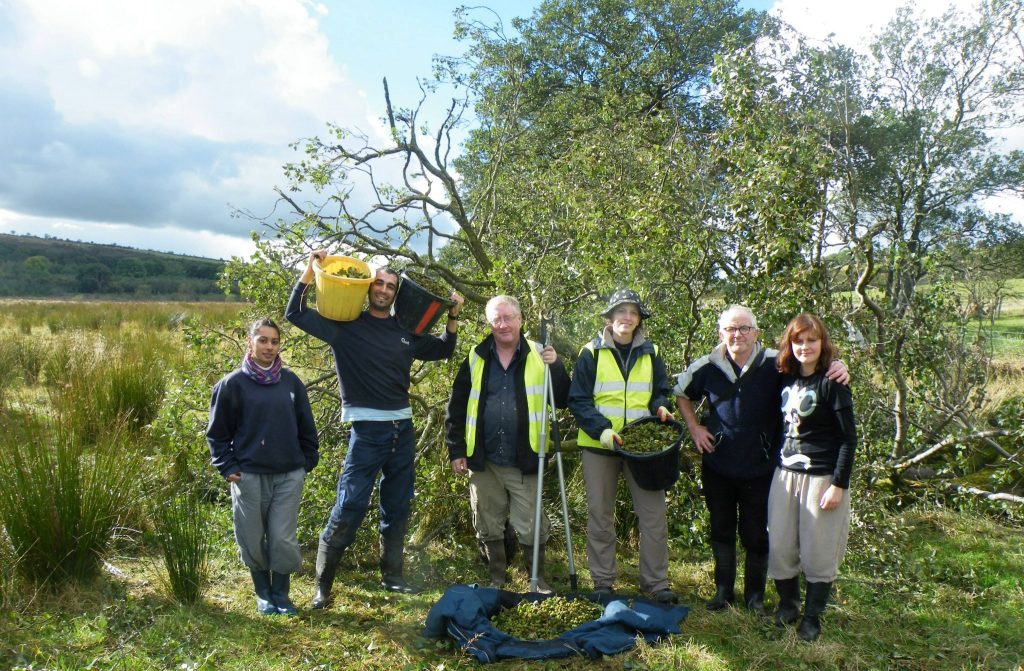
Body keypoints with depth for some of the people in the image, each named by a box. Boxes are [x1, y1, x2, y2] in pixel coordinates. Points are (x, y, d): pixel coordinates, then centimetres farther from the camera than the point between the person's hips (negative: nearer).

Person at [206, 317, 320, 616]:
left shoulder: (291, 381, 6)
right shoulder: (233, 383, -2)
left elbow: (306, 428, 12)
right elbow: (217, 433, 3)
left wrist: (308, 463, 9)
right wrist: (228, 468, -3)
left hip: (289, 476, 2)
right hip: (249, 477, -1)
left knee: (283, 540, 2)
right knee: (253, 541, 8)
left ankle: (281, 594, 22)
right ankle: (263, 594, 29)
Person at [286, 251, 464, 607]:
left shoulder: (406, 331, 10)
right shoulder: (346, 325, -2)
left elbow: (443, 350, 23)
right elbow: (295, 313, -6)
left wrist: (453, 317, 11)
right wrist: (311, 268, -11)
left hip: (403, 428, 5)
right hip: (366, 429, -5)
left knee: (398, 508, 14)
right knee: (349, 508, -6)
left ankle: (391, 575, 29)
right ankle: (323, 584, 9)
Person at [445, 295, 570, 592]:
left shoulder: (539, 356, 1)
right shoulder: (476, 358, 3)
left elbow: (562, 401, -3)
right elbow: (456, 408, 6)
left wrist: (556, 367, -18)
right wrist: (456, 451, 2)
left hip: (524, 461, -2)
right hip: (483, 461, 2)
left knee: (531, 527, 3)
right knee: (489, 527, 13)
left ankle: (539, 581, 24)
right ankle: (497, 580, 31)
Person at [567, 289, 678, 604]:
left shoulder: (650, 353, 8)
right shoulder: (592, 352, -2)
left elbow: (660, 392, 16)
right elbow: (578, 400, -5)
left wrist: (661, 408, -7)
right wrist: (602, 430, -19)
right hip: (599, 444, -2)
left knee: (653, 514, 0)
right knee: (600, 516, 7)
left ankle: (656, 582, 14)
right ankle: (603, 582, 19)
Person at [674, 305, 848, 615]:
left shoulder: (775, 364, -11)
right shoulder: (707, 367, -3)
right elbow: (681, 394, 14)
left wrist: (837, 367, -24)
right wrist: (694, 428, 6)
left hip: (759, 467, -2)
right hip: (717, 465, 2)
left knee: (756, 534, 10)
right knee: (721, 530, 16)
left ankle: (755, 594, 29)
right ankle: (723, 589, 33)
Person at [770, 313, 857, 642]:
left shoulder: (832, 383, -10)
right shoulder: (785, 379, 6)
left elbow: (849, 437, -11)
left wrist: (839, 485, -15)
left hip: (822, 477, -5)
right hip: (785, 473, 5)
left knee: (818, 550, 5)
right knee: (779, 544, 8)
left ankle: (812, 615, 22)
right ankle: (787, 602, 29)